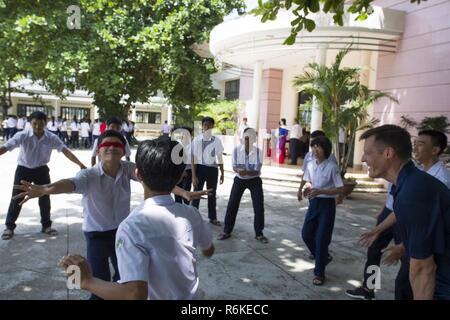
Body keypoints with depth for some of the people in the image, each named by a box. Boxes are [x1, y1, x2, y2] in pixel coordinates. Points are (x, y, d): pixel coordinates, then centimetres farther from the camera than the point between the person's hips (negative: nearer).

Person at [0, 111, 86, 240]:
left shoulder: (52, 138, -15)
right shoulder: (23, 135, -19)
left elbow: (66, 151, -22)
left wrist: (80, 164, -34)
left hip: (41, 170, 2)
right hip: (23, 169, -2)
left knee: (45, 197, 7)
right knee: (17, 198, 2)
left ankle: (46, 225, 24)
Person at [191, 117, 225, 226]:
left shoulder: (217, 140, -1)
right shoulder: (197, 140, -7)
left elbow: (220, 158, 7)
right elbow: (194, 159, -7)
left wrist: (222, 173, 8)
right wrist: (193, 176, -10)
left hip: (212, 169, 2)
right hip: (200, 168, -2)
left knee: (212, 194, 14)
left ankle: (213, 217, 28)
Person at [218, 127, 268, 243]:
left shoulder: (258, 151, -18)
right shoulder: (236, 149, -13)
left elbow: (257, 171, -20)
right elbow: (234, 167, -10)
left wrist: (246, 172, -40)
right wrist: (239, 171, -33)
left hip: (254, 181, -1)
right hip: (239, 180, 1)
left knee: (259, 207, -3)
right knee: (232, 205, -1)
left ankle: (259, 234, 15)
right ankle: (227, 231, 14)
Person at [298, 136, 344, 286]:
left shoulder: (332, 167, -17)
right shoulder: (310, 165, 2)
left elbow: (340, 189, -16)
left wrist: (319, 191, -25)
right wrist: (307, 189, -6)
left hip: (327, 205, -6)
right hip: (313, 203, 6)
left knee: (321, 238, -3)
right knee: (306, 234, 7)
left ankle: (319, 273, 13)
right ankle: (323, 257, 34)